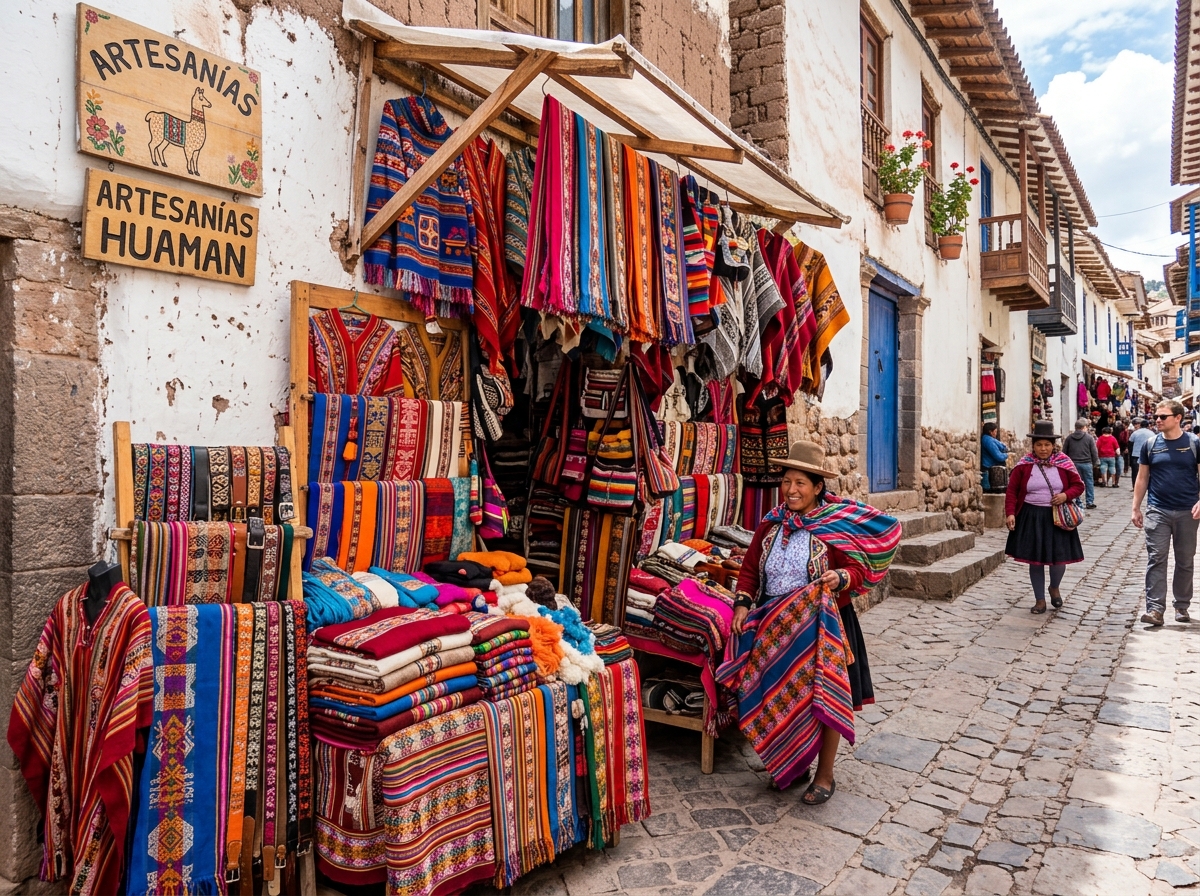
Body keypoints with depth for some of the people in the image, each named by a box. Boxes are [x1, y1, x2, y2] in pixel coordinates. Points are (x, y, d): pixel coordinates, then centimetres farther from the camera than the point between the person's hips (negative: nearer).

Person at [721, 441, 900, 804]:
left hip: (821, 627, -4)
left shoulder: (836, 526, -11)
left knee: (822, 700, 5)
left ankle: (824, 776, 24)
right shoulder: (772, 525, 3)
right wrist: (743, 604, -2)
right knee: (781, 699, 13)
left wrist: (841, 578, -29)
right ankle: (791, 764, 34)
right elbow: (750, 568, 9)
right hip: (775, 627, 4)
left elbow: (859, 569, -8)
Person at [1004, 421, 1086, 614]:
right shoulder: (1024, 464, -4)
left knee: (1059, 558, 0)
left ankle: (1054, 588, 33)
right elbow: (1012, 491, -3)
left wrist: (1066, 495, -15)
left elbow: (1078, 485, 6)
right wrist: (1010, 513, -14)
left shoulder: (1064, 462, -1)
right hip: (1031, 517, 0)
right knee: (1035, 559, 5)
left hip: (1057, 517, 1)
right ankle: (1040, 600, 19)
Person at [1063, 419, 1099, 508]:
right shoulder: (1089, 437, -4)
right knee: (1089, 483, 8)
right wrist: (1095, 462, 11)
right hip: (1086, 463, -1)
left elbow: (1064, 452, 4)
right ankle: (1090, 502, 10)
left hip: (1073, 464, 2)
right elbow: (1094, 452, -3)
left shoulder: (1069, 438, 2)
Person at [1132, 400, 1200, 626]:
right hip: (1157, 511, 0)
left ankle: (1182, 606, 23)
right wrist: (1136, 508, 6)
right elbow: (1142, 478, 8)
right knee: (1156, 560, -4)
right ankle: (1155, 609, -5)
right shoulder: (1150, 444, 3)